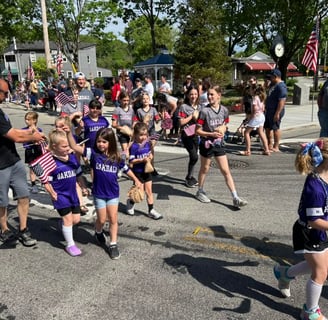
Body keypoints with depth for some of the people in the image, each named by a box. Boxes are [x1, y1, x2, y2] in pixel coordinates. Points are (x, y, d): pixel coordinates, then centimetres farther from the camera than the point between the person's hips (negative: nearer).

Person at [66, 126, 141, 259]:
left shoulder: (117, 157, -6)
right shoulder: (93, 153, -12)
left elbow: (126, 169, 10)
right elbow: (75, 147, -20)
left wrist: (136, 180, 16)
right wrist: (69, 133, -33)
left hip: (113, 193, 1)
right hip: (99, 193, -1)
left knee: (113, 219, 5)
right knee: (102, 219, 9)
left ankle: (113, 244, 17)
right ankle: (98, 232, 43)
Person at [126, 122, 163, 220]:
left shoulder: (147, 143, 2)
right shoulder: (134, 146, -16)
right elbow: (131, 161, -17)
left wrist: (150, 157, -5)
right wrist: (142, 160, -27)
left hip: (146, 171, 6)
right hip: (138, 172, -6)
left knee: (149, 191, 9)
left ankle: (151, 210, 18)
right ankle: (130, 202, 31)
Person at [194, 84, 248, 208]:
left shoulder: (224, 110, -2)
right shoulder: (204, 111, -14)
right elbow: (198, 131, -12)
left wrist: (222, 130, -9)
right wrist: (212, 134, -23)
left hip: (219, 144, 3)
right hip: (207, 144, -3)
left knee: (226, 171, 2)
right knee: (204, 169, 14)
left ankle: (235, 198, 3)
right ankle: (200, 191, 35)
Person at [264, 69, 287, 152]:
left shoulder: (281, 86, -17)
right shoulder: (273, 85, 16)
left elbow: (282, 101, -24)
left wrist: (277, 113, -27)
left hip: (275, 112, -10)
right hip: (269, 110, 10)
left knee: (275, 128, -4)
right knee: (267, 127, 14)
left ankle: (276, 147, 3)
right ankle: (270, 145, 25)